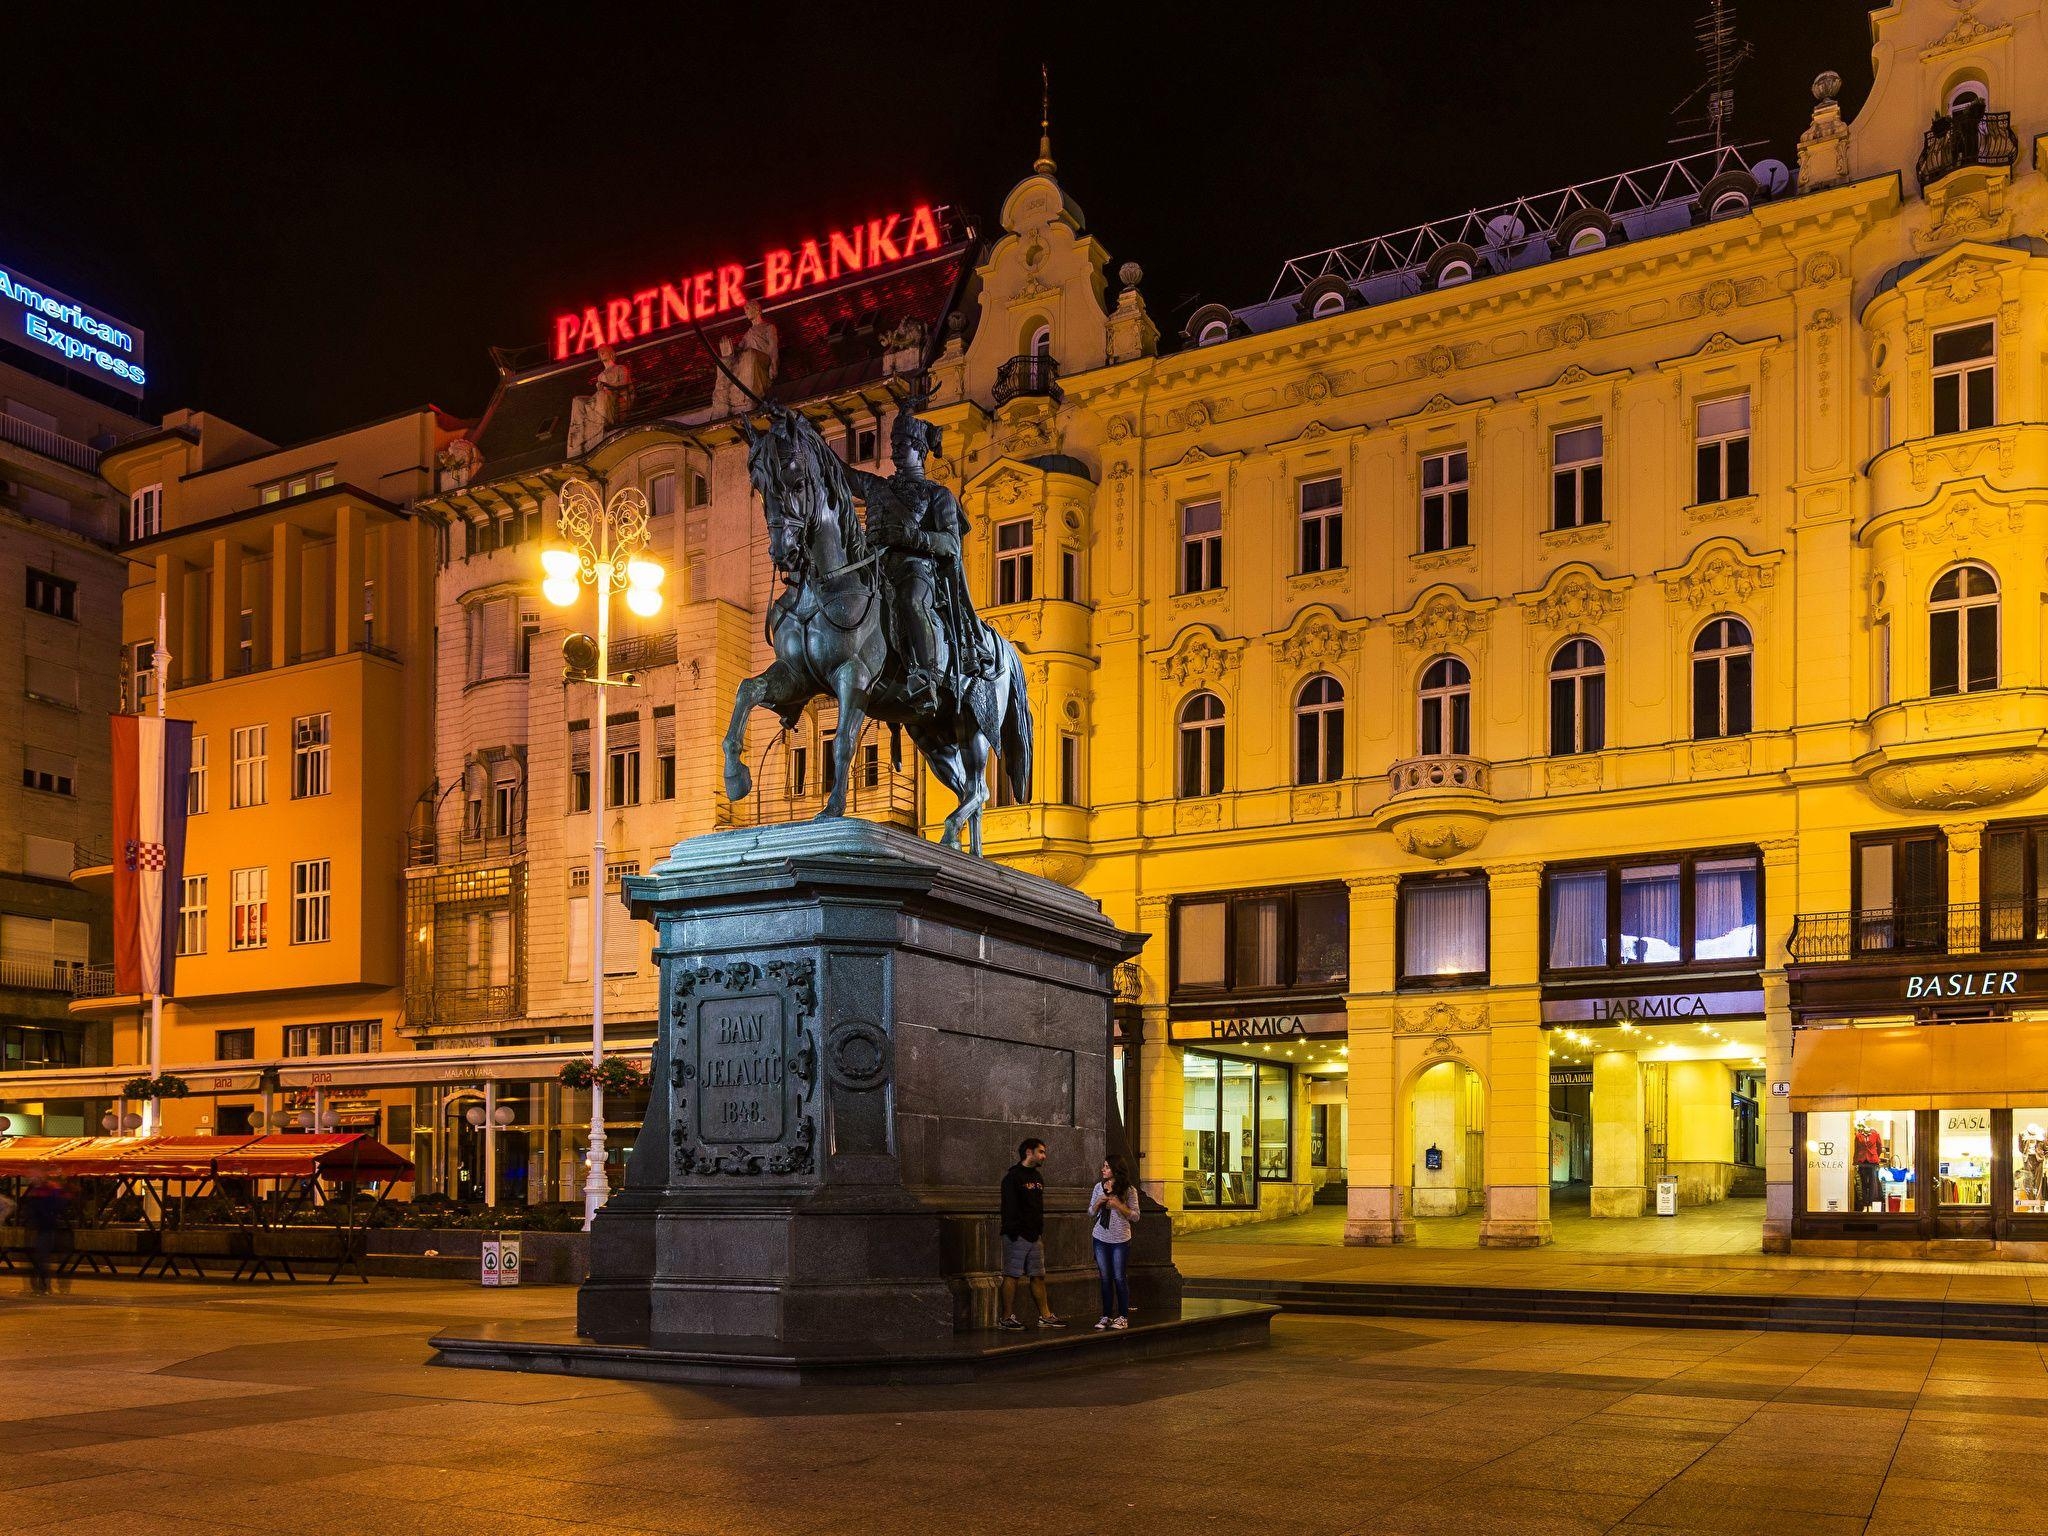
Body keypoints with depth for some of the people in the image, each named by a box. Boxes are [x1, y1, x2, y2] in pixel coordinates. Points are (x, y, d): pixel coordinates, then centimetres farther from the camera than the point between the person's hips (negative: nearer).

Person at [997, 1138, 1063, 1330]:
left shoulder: (1037, 1177, 17)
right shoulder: (1013, 1176, -10)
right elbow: (1009, 1207, -16)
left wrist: (1041, 1232, 18)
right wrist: (1013, 1233, -20)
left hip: (1034, 1235, 8)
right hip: (1017, 1235, -8)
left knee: (1038, 1276, 9)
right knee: (1012, 1276, -3)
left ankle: (1045, 1316, 14)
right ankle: (1006, 1318, 1)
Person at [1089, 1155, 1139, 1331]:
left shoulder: (1129, 1190, -6)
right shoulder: (1099, 1187, 5)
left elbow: (1135, 1217, -5)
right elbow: (1091, 1212, 12)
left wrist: (1119, 1205, -17)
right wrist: (1098, 1203, -9)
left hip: (1120, 1239, -3)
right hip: (1101, 1238, 4)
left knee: (1119, 1278, -2)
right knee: (1105, 1278, 7)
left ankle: (1123, 1317, 7)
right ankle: (1106, 1316, 14)